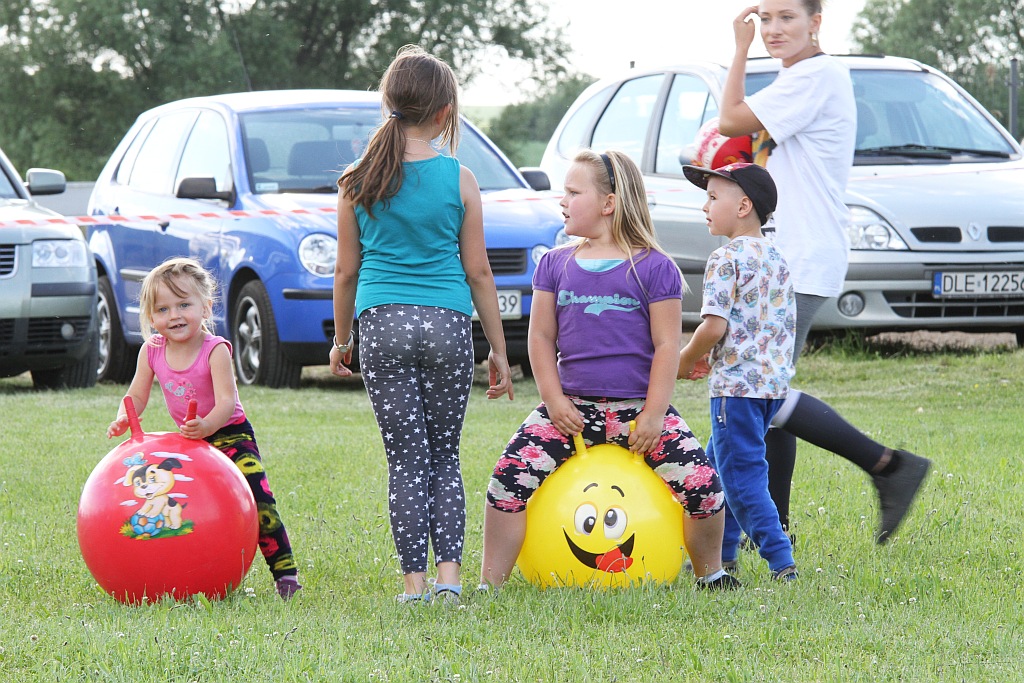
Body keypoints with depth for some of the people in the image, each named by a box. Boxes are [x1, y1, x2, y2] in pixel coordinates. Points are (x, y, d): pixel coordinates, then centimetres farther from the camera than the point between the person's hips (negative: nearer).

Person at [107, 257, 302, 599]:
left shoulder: (215, 350, -23)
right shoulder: (152, 352, -7)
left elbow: (226, 401, -32)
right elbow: (136, 395, 0)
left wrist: (206, 425, -52)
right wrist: (124, 418, -24)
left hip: (230, 434, -6)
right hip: (190, 440, 6)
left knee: (257, 500, -20)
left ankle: (285, 573, -18)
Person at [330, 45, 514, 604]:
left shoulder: (358, 182, 3)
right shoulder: (459, 180, 0)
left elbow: (346, 271, 7)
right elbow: (478, 272, 3)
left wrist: (341, 339, 20)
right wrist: (498, 348, 11)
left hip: (381, 324, 0)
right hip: (448, 325, 0)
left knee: (406, 459, 4)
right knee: (445, 455, 11)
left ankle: (414, 580, -1)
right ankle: (448, 573, -1)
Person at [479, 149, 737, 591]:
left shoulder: (653, 268, -2)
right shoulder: (556, 264, 8)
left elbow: (666, 346, -3)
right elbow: (541, 339, 9)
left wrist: (653, 415, -9)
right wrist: (554, 401, -4)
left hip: (639, 407, -2)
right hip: (572, 406, 2)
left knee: (702, 483, -16)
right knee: (510, 476, -18)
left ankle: (710, 575, 9)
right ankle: (489, 585, -11)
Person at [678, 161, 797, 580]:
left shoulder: (726, 259, -12)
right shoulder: (776, 259, 14)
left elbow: (714, 326, -20)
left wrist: (686, 360, -1)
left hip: (736, 382, -9)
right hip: (775, 382, 9)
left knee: (740, 475, -6)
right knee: (719, 464, 20)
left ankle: (780, 558, -14)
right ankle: (720, 553, 24)